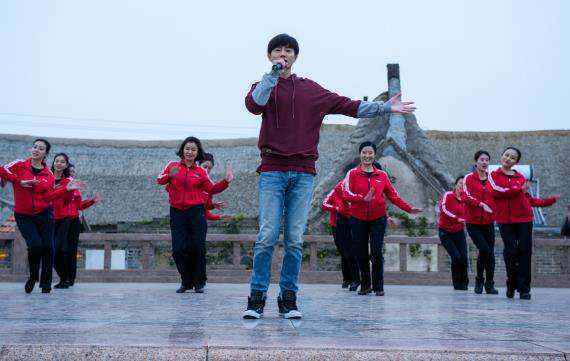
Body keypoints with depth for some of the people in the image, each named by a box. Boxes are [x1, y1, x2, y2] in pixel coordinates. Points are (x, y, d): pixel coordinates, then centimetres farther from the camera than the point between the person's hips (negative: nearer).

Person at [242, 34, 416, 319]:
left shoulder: (311, 89, 17)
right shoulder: (264, 85, 12)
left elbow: (348, 106, 15)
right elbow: (253, 105, -12)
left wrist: (385, 107, 10)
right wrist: (273, 74, -16)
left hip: (303, 173, 2)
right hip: (272, 171, -2)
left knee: (294, 239, 1)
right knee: (267, 237, -8)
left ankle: (288, 300, 10)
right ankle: (256, 298, 1)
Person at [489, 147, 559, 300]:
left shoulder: (521, 177, 18)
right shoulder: (494, 175, 9)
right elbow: (497, 191, -11)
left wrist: (549, 201, 23)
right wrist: (519, 189, -9)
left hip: (524, 218, 3)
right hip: (505, 220, -2)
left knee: (525, 251, -3)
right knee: (511, 250, -9)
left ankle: (524, 289, 0)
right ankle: (511, 284, 9)